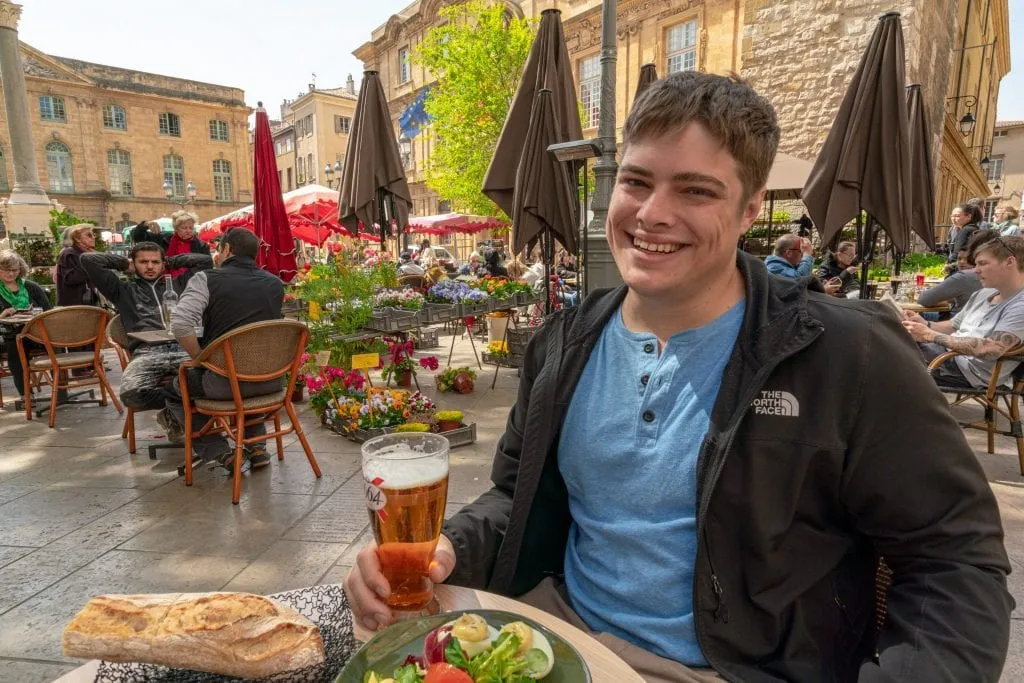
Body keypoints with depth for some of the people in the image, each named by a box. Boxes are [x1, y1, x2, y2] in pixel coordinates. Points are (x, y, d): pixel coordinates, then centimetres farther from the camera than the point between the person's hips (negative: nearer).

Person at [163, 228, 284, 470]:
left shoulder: (206, 279, -5)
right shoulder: (275, 284, 8)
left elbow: (180, 325, -18)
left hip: (225, 383, -4)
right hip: (271, 381, 5)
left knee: (174, 391, 24)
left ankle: (221, 453, 11)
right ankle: (257, 446, 28)